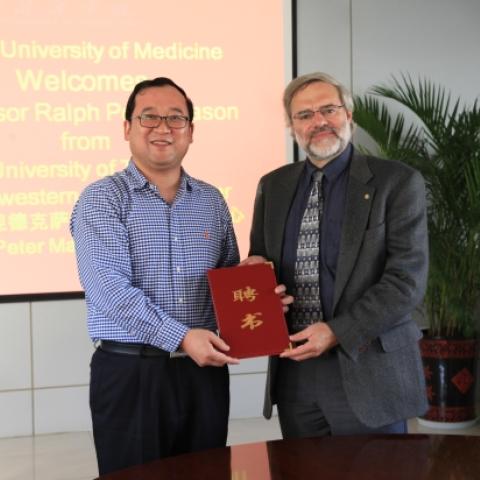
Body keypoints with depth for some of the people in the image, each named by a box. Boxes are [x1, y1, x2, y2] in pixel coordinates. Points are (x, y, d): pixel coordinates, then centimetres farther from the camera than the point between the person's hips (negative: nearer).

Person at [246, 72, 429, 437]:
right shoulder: (273, 186, 11)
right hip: (294, 371, 4)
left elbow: (407, 278, -11)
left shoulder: (398, 182, -4)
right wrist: (255, 267, -3)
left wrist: (338, 332, -17)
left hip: (368, 371, -4)